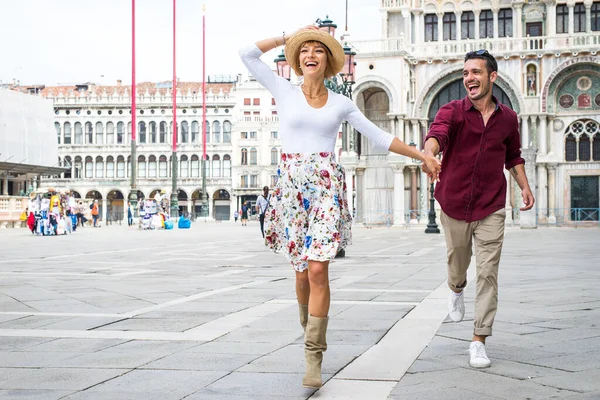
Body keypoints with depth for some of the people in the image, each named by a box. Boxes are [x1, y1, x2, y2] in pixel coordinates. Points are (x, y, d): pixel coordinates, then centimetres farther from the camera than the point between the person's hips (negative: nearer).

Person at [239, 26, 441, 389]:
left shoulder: (342, 104, 11)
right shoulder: (285, 92, 9)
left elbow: (379, 137, 16)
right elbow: (248, 53, 3)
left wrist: (421, 154, 13)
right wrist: (290, 36, 10)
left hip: (327, 186, -1)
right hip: (291, 187, 1)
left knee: (318, 269, -13)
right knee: (303, 270, 7)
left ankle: (314, 357, -10)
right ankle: (310, 331, 33)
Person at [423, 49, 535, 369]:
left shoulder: (507, 118, 3)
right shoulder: (453, 111, -7)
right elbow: (437, 133, -30)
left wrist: (524, 186, 9)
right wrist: (429, 154, -52)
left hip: (490, 209, 1)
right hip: (454, 205, -1)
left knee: (488, 273, -6)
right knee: (457, 263, 16)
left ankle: (479, 341, 0)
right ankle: (456, 290, 53)